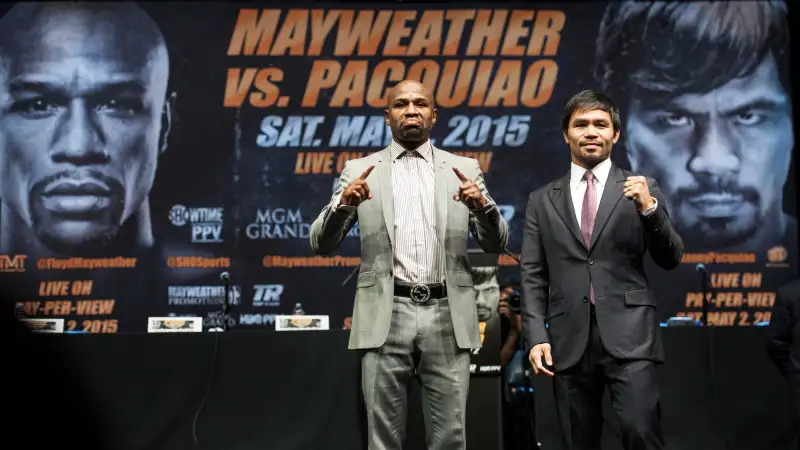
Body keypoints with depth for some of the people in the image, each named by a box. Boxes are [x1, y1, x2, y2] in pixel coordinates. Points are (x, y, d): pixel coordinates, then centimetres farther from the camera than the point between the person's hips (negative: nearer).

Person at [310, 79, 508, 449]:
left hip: (447, 316, 1)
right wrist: (344, 203, -16)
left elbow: (496, 244, 7)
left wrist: (483, 205, -14)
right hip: (386, 316, 0)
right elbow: (321, 244, 4)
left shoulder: (464, 169, 11)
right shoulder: (360, 170, 9)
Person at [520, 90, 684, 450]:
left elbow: (671, 259, 3)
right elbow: (532, 276, 9)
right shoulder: (543, 200, 13)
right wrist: (535, 337, -2)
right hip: (569, 340, 2)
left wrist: (649, 208, -13)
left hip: (628, 335, -2)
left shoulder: (641, 190, 9)